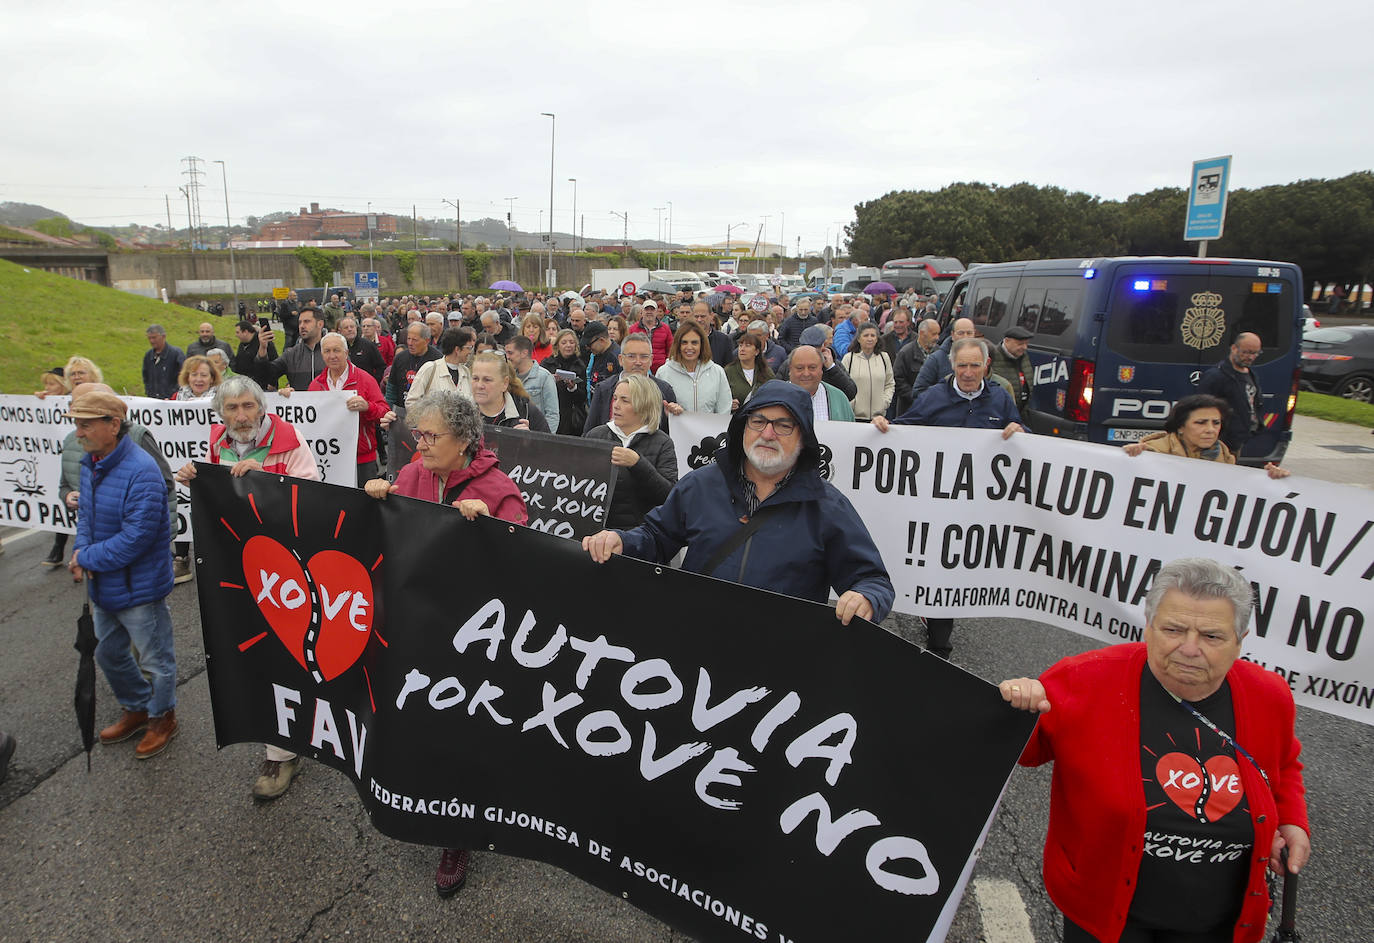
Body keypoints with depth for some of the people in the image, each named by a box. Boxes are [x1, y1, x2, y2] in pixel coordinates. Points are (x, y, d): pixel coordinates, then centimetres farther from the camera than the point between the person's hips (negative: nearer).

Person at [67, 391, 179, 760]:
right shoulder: (90, 464, 2)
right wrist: (82, 550, -8)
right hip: (103, 587, 9)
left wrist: (86, 558, -17)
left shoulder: (141, 472, -27)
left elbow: (135, 538, -29)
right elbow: (86, 514, 12)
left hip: (137, 589, -9)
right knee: (108, 653, 25)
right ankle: (136, 708, 46)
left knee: (155, 660, 10)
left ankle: (162, 717, 32)